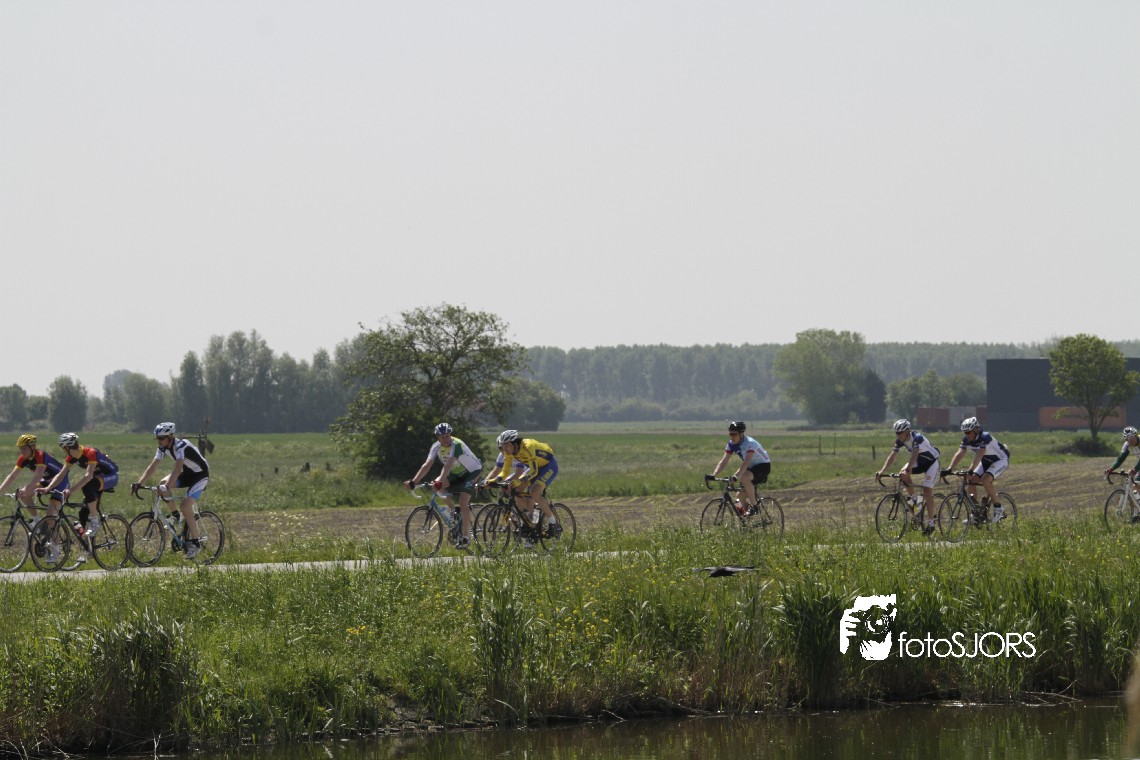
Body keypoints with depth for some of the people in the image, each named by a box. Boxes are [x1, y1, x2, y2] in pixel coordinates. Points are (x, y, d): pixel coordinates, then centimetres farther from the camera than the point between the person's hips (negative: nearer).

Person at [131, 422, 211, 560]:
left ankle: (196, 542, -12)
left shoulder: (181, 446, -30)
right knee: (162, 482, -15)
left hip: (200, 475, -8)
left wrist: (167, 486, -54)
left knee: (185, 505, -23)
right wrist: (138, 483, -23)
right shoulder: (163, 448, -6)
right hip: (187, 474, 8)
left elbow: (178, 468, -42)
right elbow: (152, 466, -11)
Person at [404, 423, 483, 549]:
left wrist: (440, 482, -55)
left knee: (463, 501, -22)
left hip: (472, 472, -7)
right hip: (456, 474, 7)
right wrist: (413, 482, -31)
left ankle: (465, 537, -16)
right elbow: (427, 465, -20)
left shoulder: (456, 445, -31)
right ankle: (453, 510, 5)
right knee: (436, 484, -18)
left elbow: (448, 465, -43)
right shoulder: (436, 447, -13)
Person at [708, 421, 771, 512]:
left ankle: (753, 506, -22)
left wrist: (736, 476, -55)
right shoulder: (732, 444, -8)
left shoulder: (750, 443, -30)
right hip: (751, 467, 8)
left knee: (744, 477, -34)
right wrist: (713, 475, -27)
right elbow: (723, 461, -12)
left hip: (763, 466, -8)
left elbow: (746, 462, -42)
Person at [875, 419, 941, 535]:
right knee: (903, 475, -22)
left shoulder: (917, 438, -33)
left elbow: (914, 455, -45)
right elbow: (892, 456, -18)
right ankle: (914, 499, -3)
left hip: (931, 461, -7)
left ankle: (930, 523, -9)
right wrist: (882, 471, -31)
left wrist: (908, 470, -58)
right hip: (919, 462, 7)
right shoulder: (900, 441, -13)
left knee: (927, 491, -16)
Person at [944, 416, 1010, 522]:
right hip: (986, 461, 7)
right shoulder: (967, 439, -11)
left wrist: (970, 470, -53)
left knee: (985, 480, -29)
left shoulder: (985, 437, -32)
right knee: (971, 481, -10)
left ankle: (998, 508, -14)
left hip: (1000, 459, -7)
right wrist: (949, 469, -32)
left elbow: (979, 455, -42)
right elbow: (959, 454, -18)